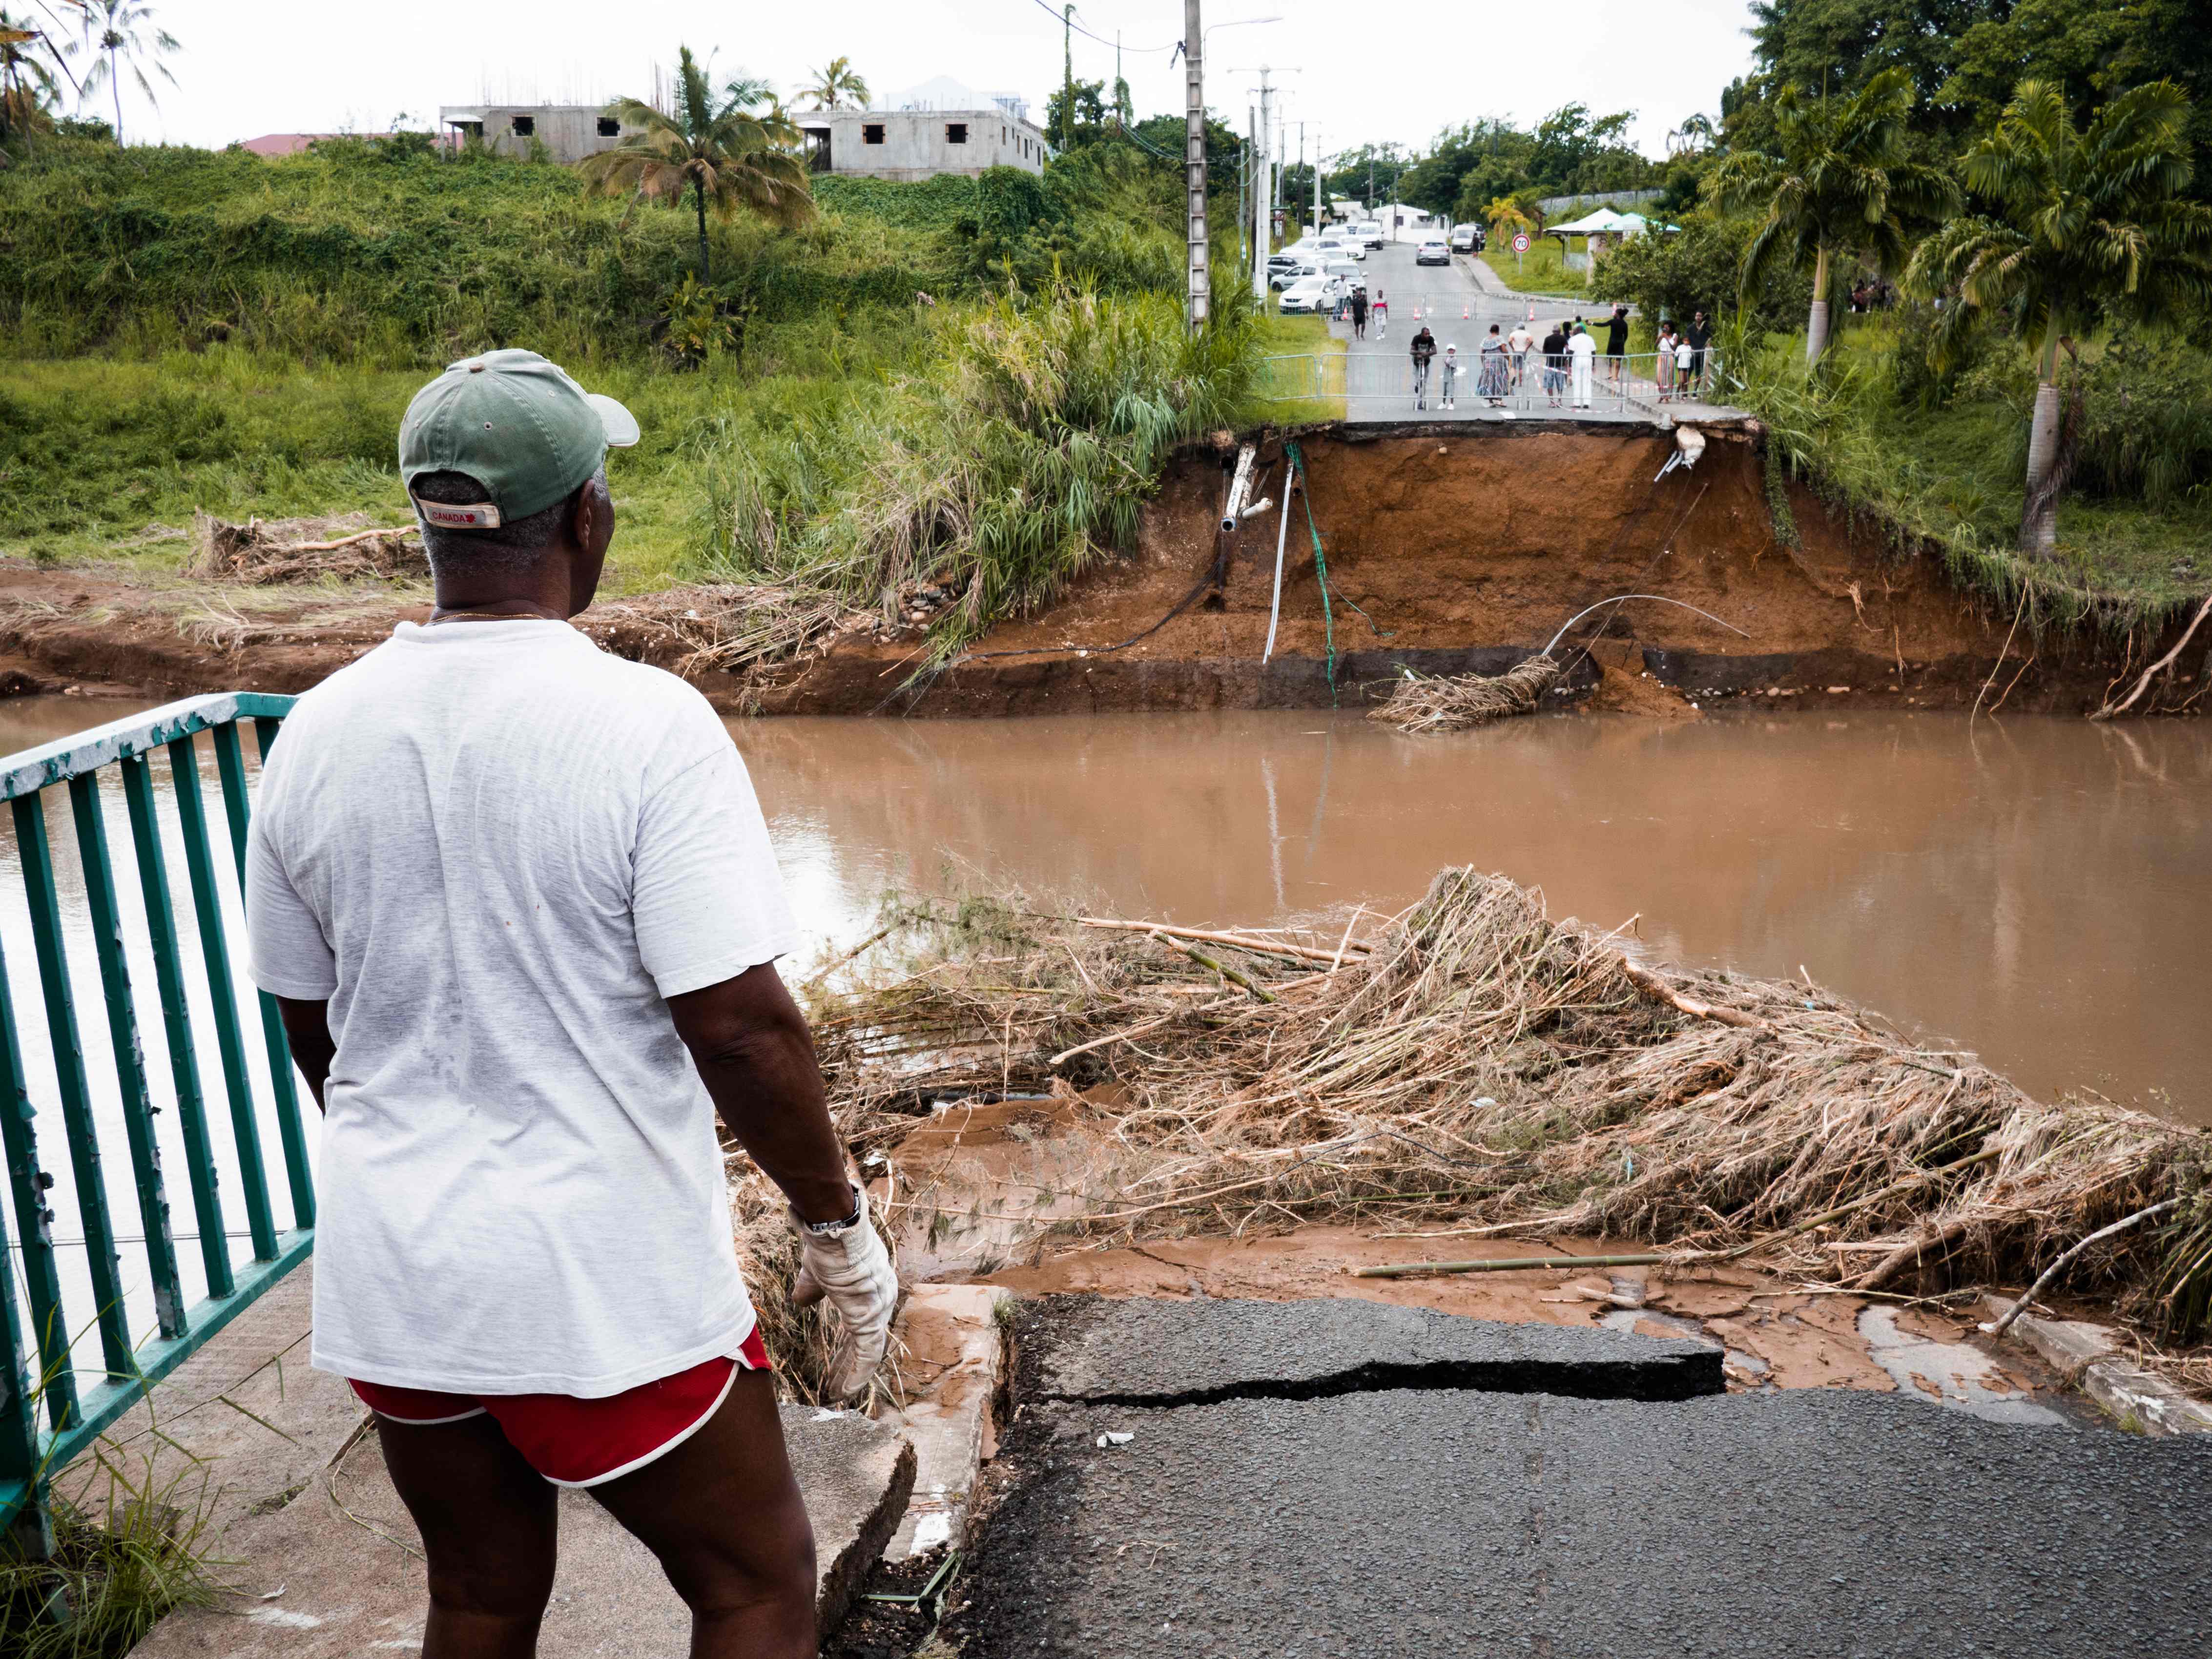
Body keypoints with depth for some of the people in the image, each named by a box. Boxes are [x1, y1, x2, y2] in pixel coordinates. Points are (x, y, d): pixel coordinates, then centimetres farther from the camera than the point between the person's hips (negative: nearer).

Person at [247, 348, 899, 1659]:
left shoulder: (317, 733, -2)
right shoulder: (648, 726, -19)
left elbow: (309, 1023, 9)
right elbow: (740, 1024, -22)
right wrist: (838, 1221, -8)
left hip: (392, 1266, 6)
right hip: (604, 1279, -5)